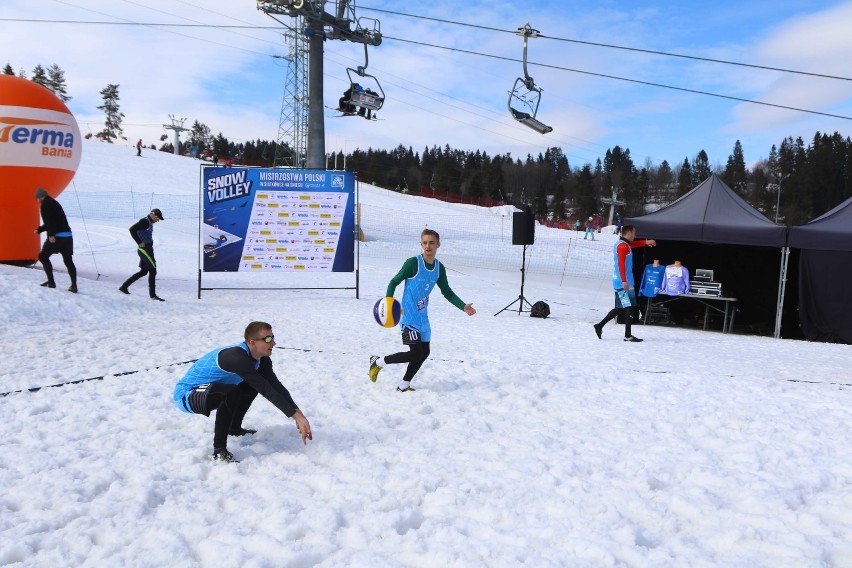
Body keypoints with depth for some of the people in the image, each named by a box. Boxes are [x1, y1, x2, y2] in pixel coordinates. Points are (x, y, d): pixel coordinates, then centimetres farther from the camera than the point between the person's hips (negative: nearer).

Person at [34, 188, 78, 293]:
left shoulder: (46, 204, -2)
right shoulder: (54, 203, 24)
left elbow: (49, 220, -17)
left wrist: (51, 234, -22)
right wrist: (39, 230, 37)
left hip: (57, 236, -7)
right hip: (68, 236, 8)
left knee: (43, 256, 8)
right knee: (68, 261, 8)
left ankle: (51, 282, 3)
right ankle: (74, 285, 1)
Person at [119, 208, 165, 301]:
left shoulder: (149, 223, 15)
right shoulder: (144, 221, -14)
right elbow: (132, 229, -25)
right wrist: (140, 243, -21)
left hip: (147, 249, 10)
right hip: (145, 249, -10)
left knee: (143, 271, 15)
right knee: (152, 271, -6)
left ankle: (124, 287, 20)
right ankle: (153, 295, -2)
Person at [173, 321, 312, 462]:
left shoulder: (262, 359, -4)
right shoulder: (237, 357, -32)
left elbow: (277, 387, -4)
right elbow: (266, 390, -36)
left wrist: (298, 414, -14)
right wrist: (297, 416, -36)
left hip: (205, 389, 10)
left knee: (253, 385, 13)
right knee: (231, 392, -35)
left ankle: (234, 429, 26)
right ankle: (219, 452, -25)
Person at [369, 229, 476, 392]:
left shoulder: (439, 268, 4)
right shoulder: (413, 263, -15)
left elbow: (447, 293, 13)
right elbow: (394, 282, -8)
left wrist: (463, 307, 2)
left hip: (423, 317, 7)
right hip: (409, 316, -7)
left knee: (424, 353, 9)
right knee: (415, 354, -12)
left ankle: (403, 386, 25)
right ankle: (378, 362, 8)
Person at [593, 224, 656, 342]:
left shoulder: (621, 244, 18)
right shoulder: (623, 246, -12)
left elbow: (633, 244, 40)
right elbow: (621, 264, -22)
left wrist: (646, 242, 40)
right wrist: (624, 281, -26)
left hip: (618, 283, 10)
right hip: (624, 283, -10)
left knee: (621, 308, 15)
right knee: (630, 307, -4)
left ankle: (599, 325, 15)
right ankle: (628, 335, -1)